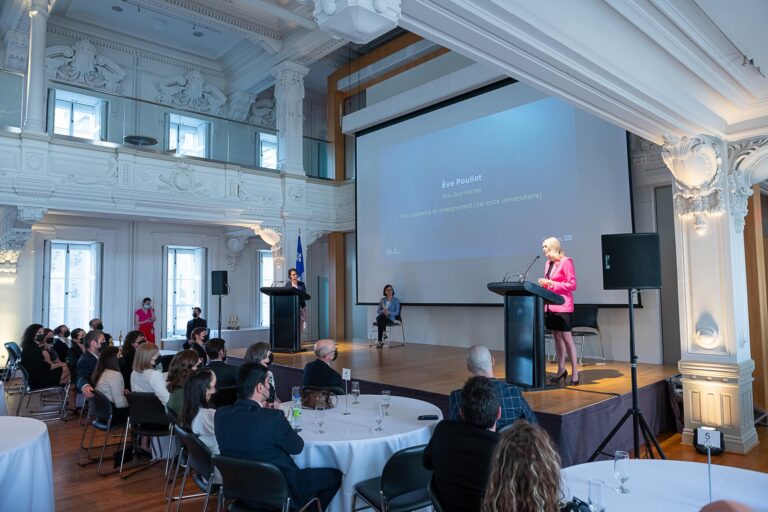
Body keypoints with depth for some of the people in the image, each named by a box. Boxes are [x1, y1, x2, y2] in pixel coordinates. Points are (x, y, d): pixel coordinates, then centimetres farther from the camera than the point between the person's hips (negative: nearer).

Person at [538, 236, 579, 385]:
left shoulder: (566, 262, -9)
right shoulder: (548, 263, 13)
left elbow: (572, 285, -12)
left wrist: (552, 283, -18)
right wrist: (544, 283, 0)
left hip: (562, 305, -7)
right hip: (550, 304, 7)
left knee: (566, 337, -6)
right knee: (556, 336, 11)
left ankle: (574, 372, 2)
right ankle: (561, 370, 20)